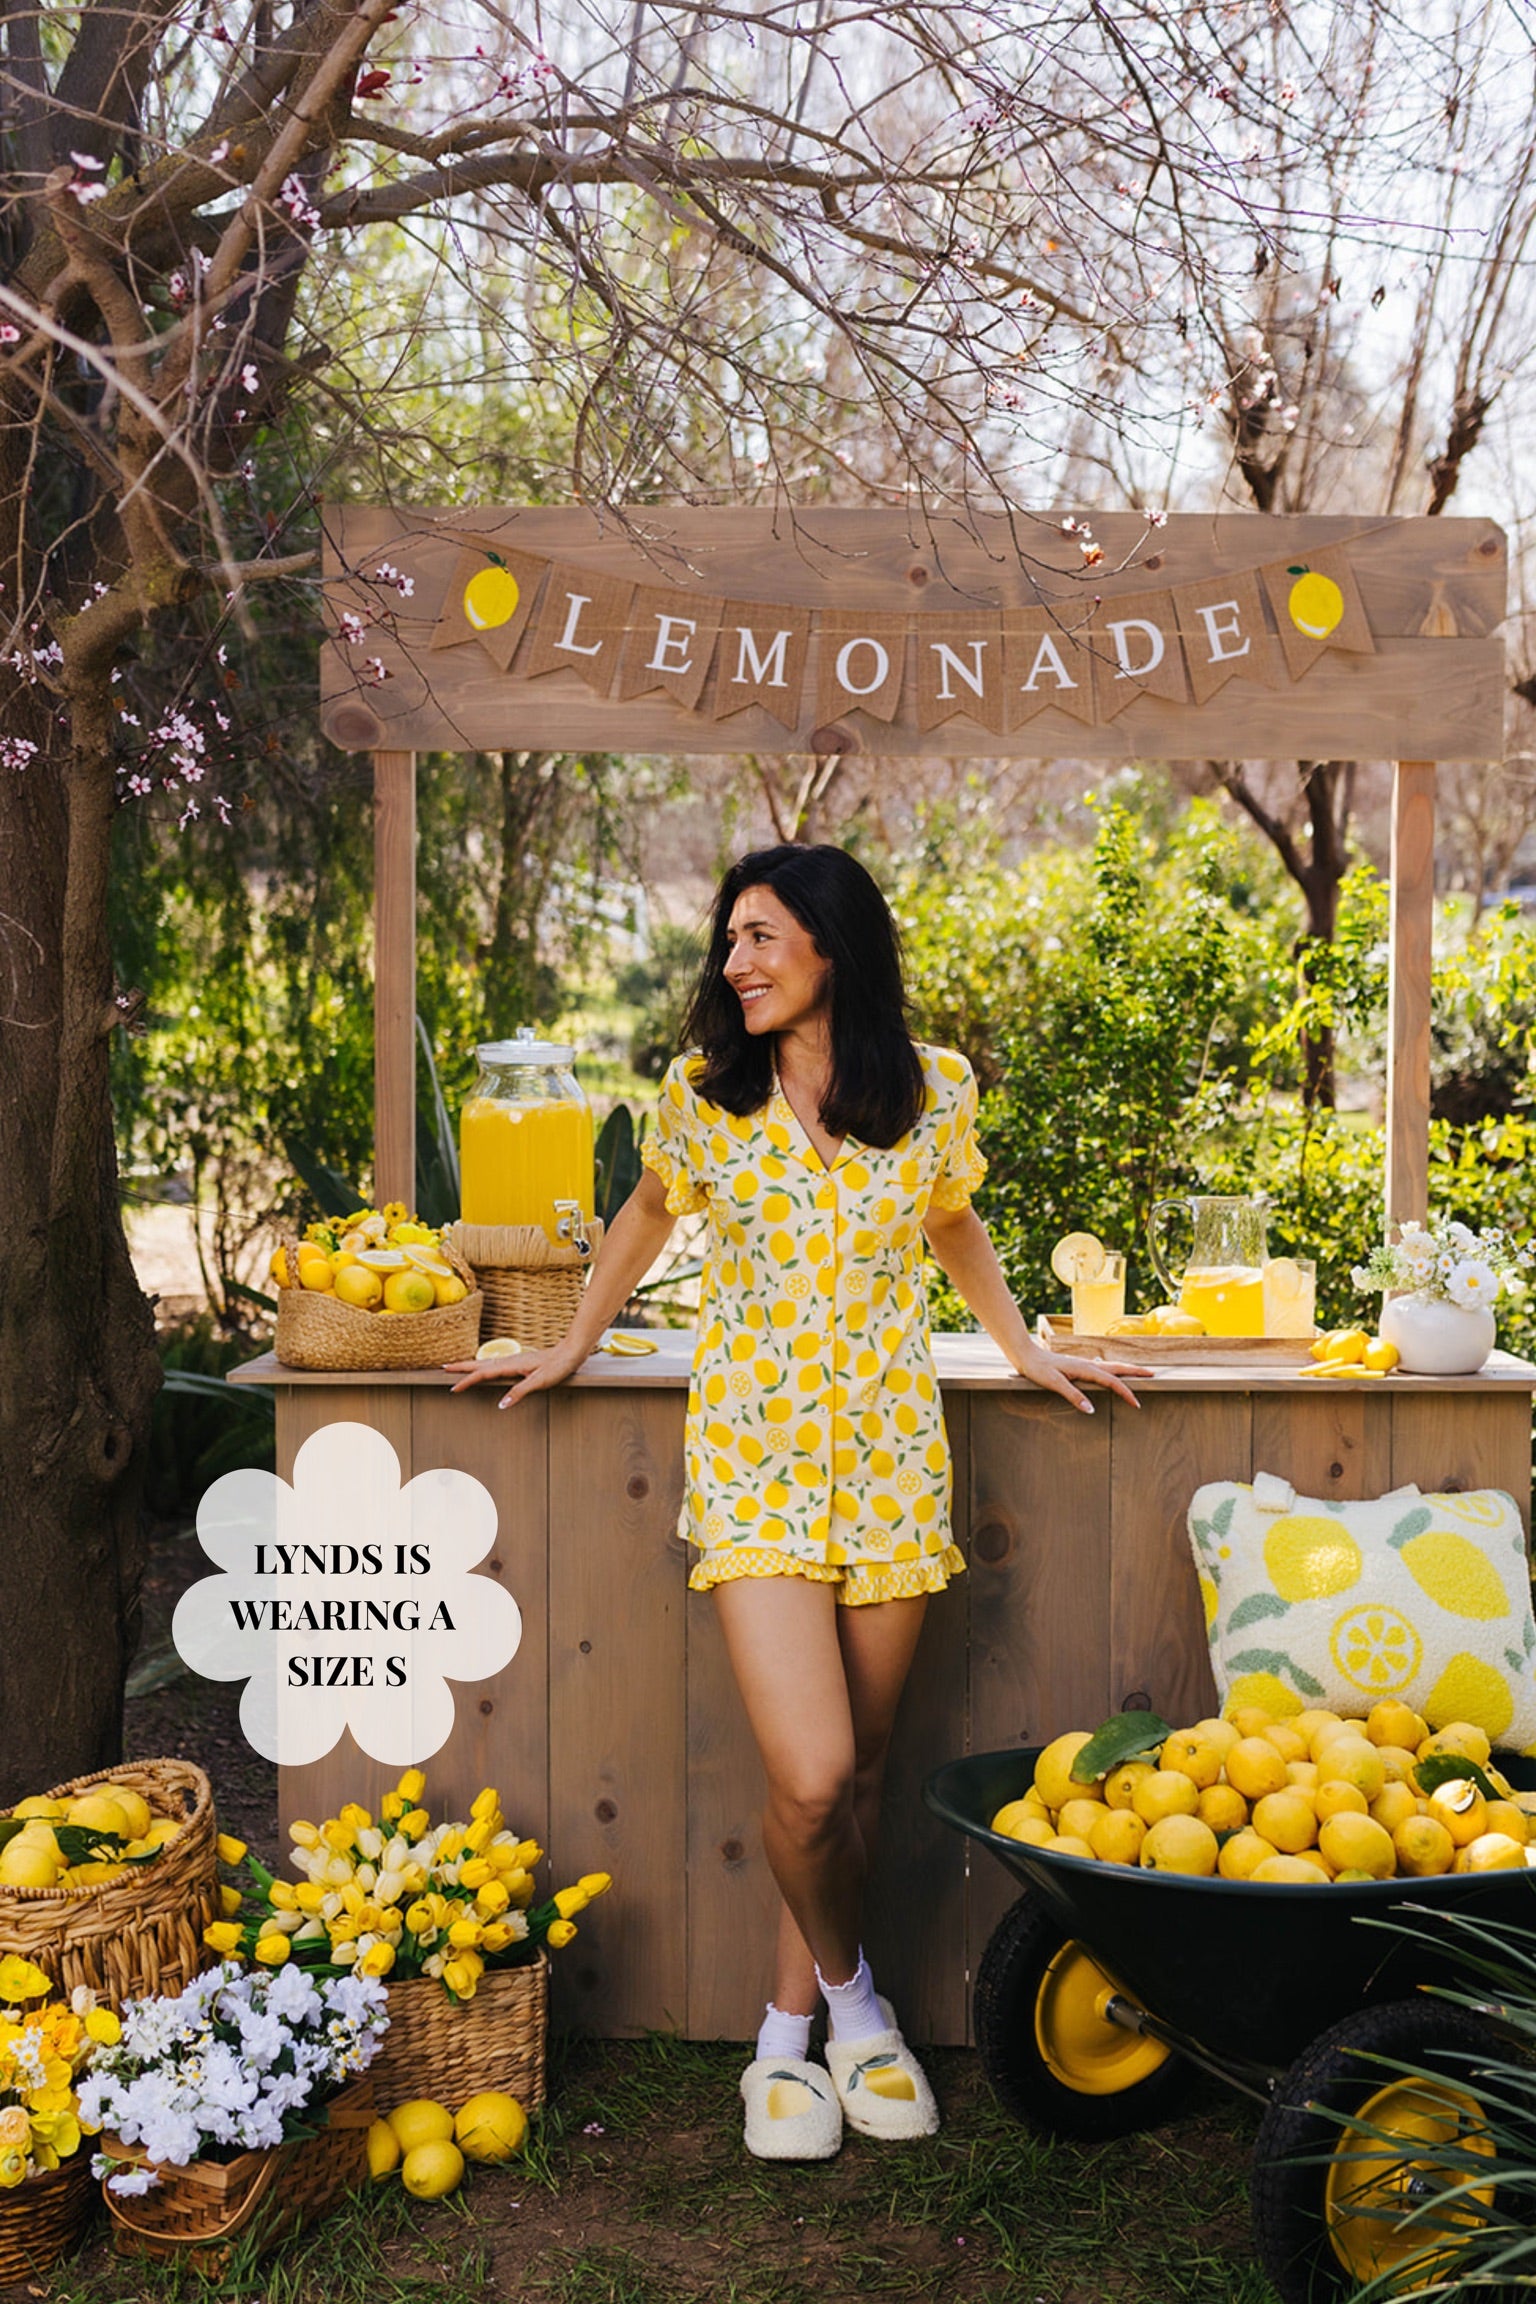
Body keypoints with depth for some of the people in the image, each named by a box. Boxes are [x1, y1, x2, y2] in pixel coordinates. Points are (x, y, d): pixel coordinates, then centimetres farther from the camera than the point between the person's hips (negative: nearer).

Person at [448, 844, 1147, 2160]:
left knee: (860, 1769, 8)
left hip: (892, 1452, 2)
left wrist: (1028, 1352, 22)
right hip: (753, 1453, -2)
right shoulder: (704, 1089, -1)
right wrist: (573, 1348, 23)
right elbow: (650, 1217, 17)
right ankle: (848, 1990, 18)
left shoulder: (936, 1093, 1)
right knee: (810, 1779, -12)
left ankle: (793, 2023, 29)